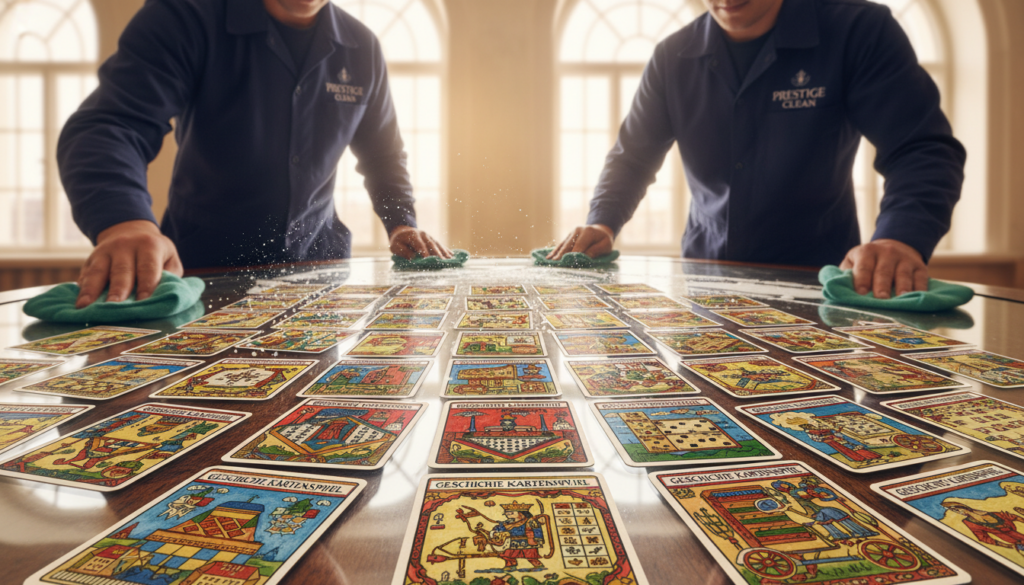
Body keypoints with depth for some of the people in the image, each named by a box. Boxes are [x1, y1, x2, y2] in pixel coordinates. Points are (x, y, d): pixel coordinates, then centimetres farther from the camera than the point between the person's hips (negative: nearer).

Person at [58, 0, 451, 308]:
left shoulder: (361, 49, -1)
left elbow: (383, 152, 14)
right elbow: (109, 127, -25)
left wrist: (402, 225, -3)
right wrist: (124, 223, -46)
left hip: (316, 268, 3)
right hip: (201, 269, -2)